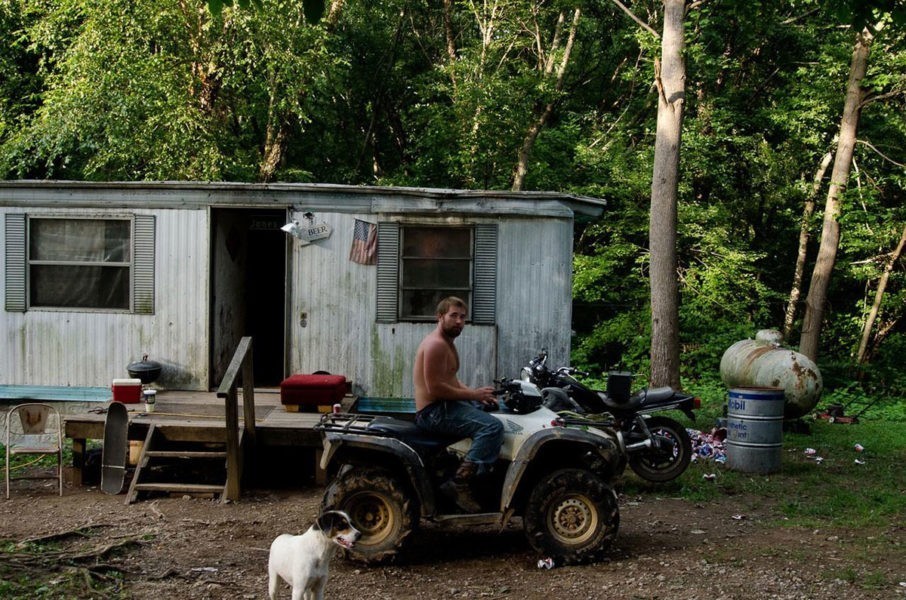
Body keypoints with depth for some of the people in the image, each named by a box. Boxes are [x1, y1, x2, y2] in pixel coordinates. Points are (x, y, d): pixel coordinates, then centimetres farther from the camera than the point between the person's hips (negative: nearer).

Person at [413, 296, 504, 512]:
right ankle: (460, 485, -27)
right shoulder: (436, 344, -16)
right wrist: (472, 394, -16)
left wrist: (476, 393, 6)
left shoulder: (447, 343, 17)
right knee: (492, 427, -25)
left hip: (445, 406, 11)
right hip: (434, 412, -11)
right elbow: (435, 388, -24)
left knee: (492, 417, 22)